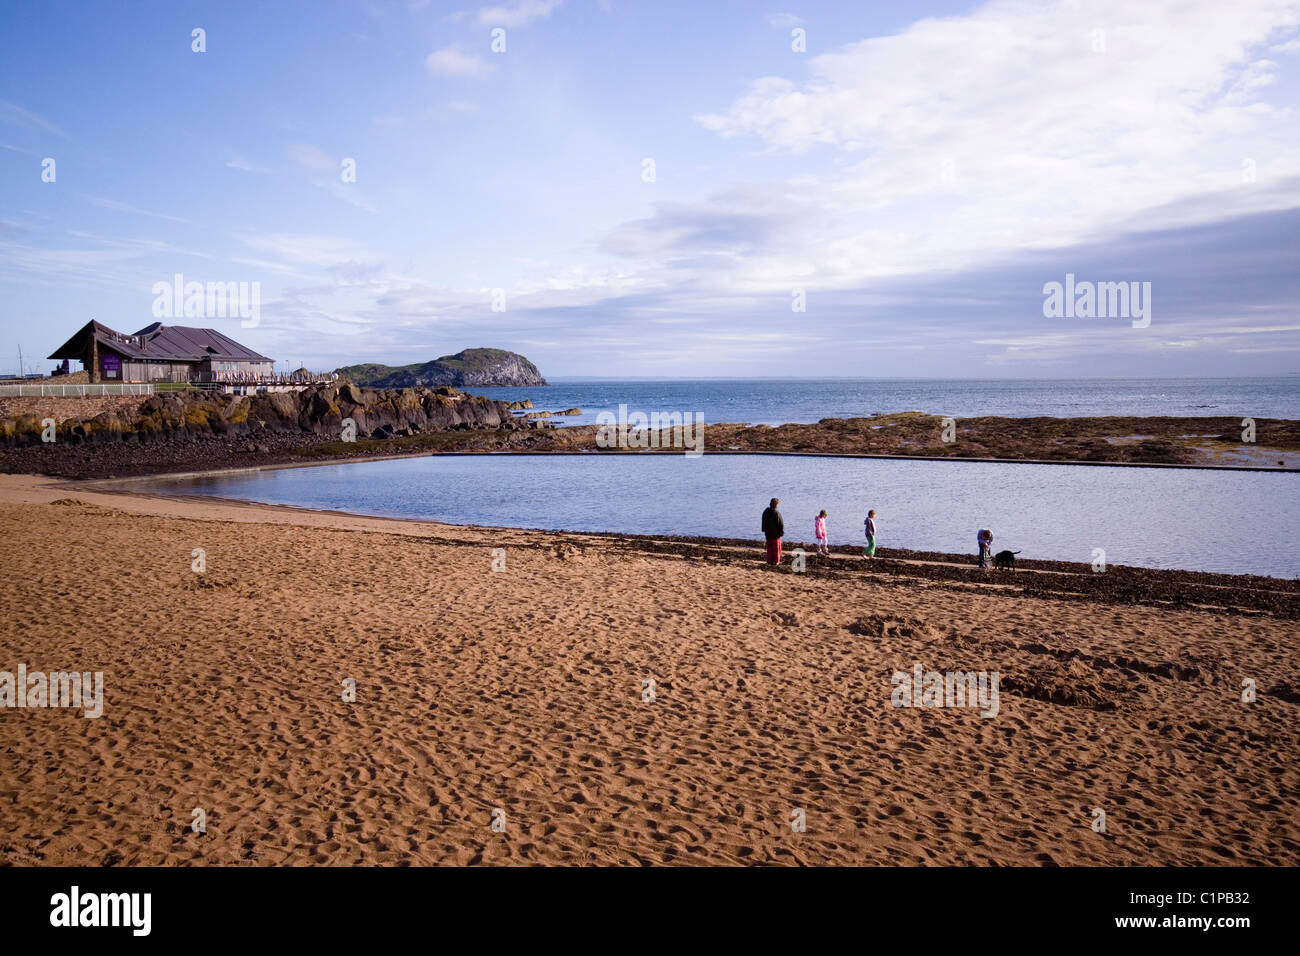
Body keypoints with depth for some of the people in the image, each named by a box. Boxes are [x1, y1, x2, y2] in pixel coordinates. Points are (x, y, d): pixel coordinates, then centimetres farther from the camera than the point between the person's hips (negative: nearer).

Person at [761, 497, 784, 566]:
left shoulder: (766, 511, 3)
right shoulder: (776, 513, -18)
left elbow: (764, 522, 14)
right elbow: (781, 524, -14)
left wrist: (764, 530, 22)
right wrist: (781, 532, -4)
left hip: (768, 533, 6)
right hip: (776, 533, -6)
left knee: (769, 548, 11)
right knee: (776, 547, 3)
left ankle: (770, 561, 13)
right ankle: (776, 561, 5)